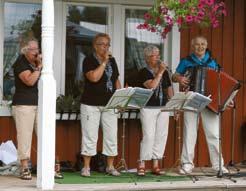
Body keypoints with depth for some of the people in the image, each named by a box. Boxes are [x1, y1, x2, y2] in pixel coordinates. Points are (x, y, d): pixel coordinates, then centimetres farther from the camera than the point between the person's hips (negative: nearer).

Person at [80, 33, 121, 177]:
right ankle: (86, 167, 4)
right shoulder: (89, 60, -4)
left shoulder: (112, 61, 13)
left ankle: (110, 166, 13)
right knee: (90, 136, -3)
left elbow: (116, 81, 18)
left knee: (112, 136, 4)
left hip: (110, 104, 5)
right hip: (91, 104, -5)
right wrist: (104, 62, -15)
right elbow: (94, 77, -20)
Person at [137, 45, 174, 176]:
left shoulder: (165, 72, 15)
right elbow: (151, 86, -18)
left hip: (163, 108, 5)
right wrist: (160, 72, -13)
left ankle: (156, 165, 9)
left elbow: (169, 89, 18)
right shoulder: (144, 72, -2)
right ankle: (141, 165, -7)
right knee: (148, 136, -12)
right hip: (148, 108, -5)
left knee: (161, 136, 2)